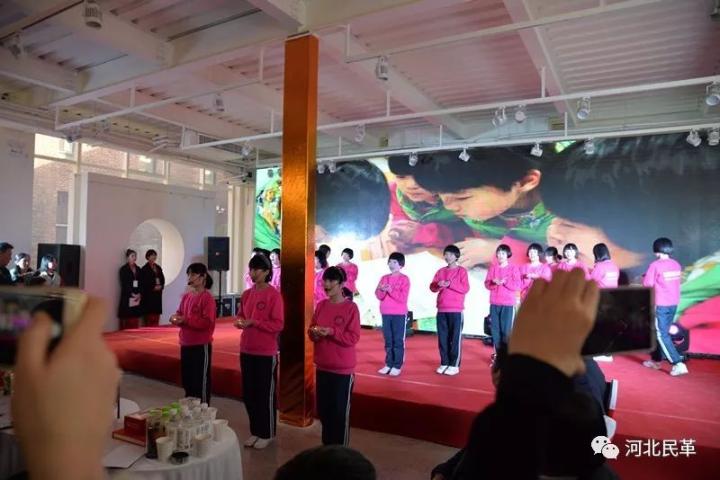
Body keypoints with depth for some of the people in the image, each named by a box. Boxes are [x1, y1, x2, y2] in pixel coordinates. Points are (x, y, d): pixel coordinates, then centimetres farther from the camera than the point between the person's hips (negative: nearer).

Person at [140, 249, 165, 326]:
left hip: (158, 294, 6)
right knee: (150, 317, -8)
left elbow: (162, 279, 14)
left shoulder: (158, 268, 14)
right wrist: (153, 287, -12)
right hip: (149, 295, -6)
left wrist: (161, 286, -4)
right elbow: (143, 283, -8)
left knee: (157, 316, 6)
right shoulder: (144, 268, -3)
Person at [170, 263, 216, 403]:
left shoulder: (207, 298, -14)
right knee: (187, 380, 19)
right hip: (185, 344, 8)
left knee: (201, 381, 2)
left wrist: (186, 319, -25)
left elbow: (208, 323, -20)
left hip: (201, 346, -8)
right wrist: (176, 318, -5)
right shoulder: (186, 296, 8)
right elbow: (180, 313, 17)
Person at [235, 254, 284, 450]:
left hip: (266, 353, -7)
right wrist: (239, 322, -5)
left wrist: (253, 322, -22)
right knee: (249, 393, 14)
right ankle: (255, 431, 30)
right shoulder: (246, 294, 7)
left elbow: (278, 324, -16)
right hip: (246, 350, 7)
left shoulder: (274, 295, -13)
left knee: (266, 394, 6)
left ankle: (267, 434, 21)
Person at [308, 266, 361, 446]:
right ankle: (327, 445, 33)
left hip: (343, 369, -6)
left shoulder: (351, 307, -12)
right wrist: (314, 333, -11)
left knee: (340, 412, 5)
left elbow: (353, 338, -15)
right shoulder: (320, 305, 6)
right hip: (322, 366, 6)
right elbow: (310, 330, 11)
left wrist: (331, 332, -24)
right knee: (323, 410, 16)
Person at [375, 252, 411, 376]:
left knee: (398, 340, -1)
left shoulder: (404, 279, -5)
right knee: (388, 340, 9)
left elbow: (403, 298, -13)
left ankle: (397, 366, 3)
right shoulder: (384, 278, 10)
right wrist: (382, 290, -17)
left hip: (399, 314, -5)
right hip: (386, 313, 5)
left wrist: (391, 290, -21)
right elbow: (379, 296, 4)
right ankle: (388, 364, 16)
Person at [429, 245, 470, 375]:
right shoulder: (440, 271, 12)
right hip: (441, 310, 4)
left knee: (455, 338, -1)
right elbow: (432, 287, 7)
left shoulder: (461, 271, 0)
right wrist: (438, 285, -14)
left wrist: (450, 284, -20)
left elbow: (465, 288, -10)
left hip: (456, 310, -4)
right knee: (442, 338, 7)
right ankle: (444, 363, 15)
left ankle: (454, 365, 4)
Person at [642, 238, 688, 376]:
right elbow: (677, 281, 15)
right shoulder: (676, 264, 4)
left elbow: (647, 283, -14)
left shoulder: (655, 265, -17)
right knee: (663, 332, 17)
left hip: (661, 304, -7)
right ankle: (656, 360, 28)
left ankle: (678, 364, -11)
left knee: (662, 335, -2)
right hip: (674, 303, 7)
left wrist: (647, 277, 5)